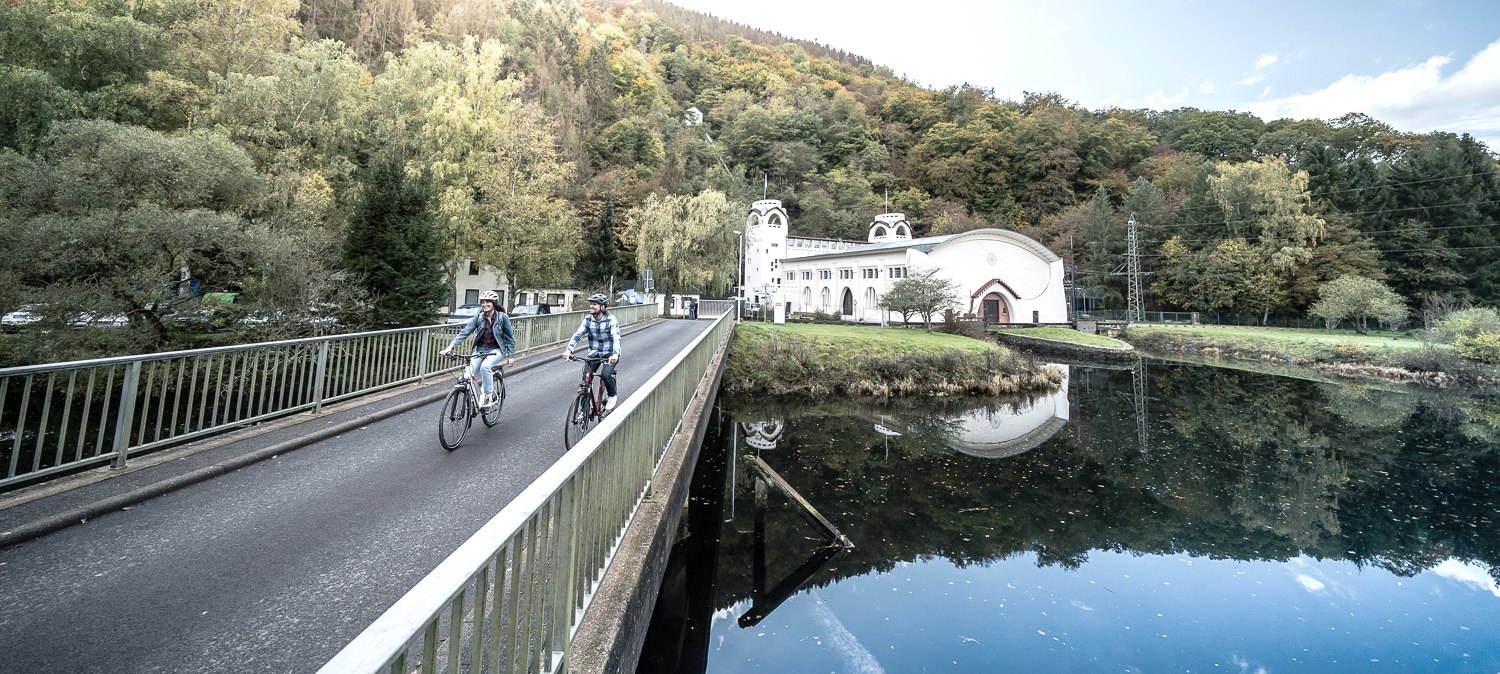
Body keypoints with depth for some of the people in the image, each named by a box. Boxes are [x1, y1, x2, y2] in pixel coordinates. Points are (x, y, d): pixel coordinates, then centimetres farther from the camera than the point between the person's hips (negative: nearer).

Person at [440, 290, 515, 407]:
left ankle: (489, 397, -18)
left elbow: (510, 337, -3)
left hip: (496, 349, -3)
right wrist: (451, 346, -23)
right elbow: (464, 332, -10)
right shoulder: (478, 317, -2)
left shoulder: (502, 317, -9)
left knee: (485, 366, -32)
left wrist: (511, 356, -4)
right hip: (481, 349, 4)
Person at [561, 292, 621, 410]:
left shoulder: (611, 320, -18)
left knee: (605, 375, -25)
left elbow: (616, 338, -29)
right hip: (594, 353, 4)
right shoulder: (588, 319, -5)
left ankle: (612, 395, 6)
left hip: (609, 353, -4)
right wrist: (568, 350, -29)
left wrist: (615, 354, -46)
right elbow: (577, 334, -13)